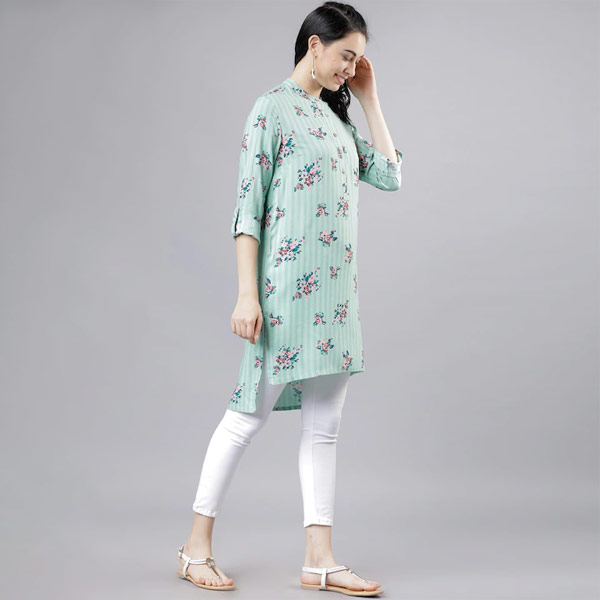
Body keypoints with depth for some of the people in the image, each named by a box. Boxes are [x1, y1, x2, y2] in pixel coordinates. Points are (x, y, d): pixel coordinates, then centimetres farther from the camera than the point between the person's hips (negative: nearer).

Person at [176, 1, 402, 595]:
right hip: (287, 285, -7)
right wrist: (247, 294, -17)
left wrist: (369, 99, 13)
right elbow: (247, 206, -11)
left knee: (324, 425, 6)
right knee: (249, 413, -1)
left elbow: (388, 175, 14)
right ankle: (196, 546, 14)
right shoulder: (273, 108, -4)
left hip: (336, 290, 8)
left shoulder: (335, 115, 18)